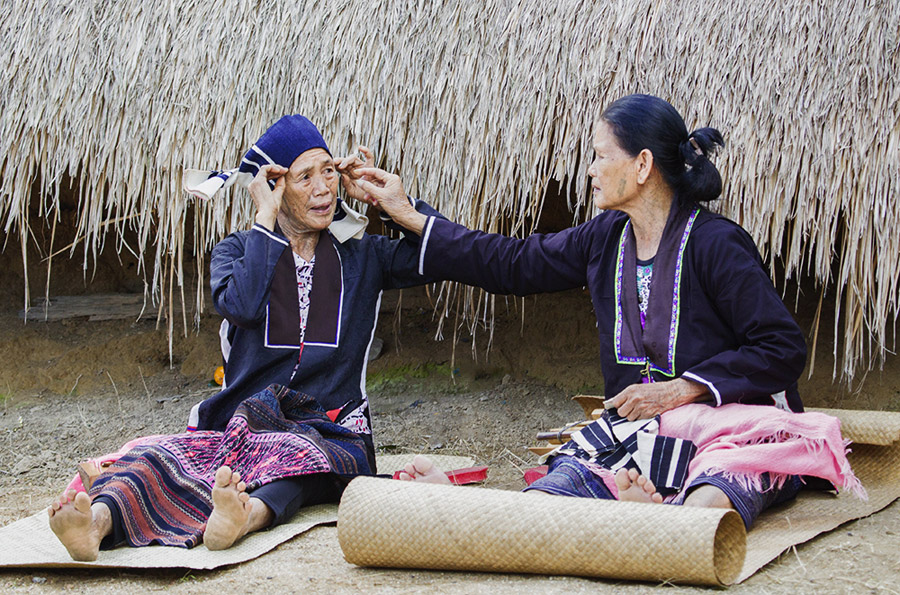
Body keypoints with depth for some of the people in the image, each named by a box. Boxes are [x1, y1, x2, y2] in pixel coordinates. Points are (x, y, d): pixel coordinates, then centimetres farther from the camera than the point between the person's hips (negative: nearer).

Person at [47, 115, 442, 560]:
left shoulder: (361, 254, 16)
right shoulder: (239, 251, 14)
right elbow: (241, 305, -9)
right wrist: (265, 219, -6)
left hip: (330, 431, 0)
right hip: (240, 422, 0)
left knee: (300, 455, -40)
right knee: (163, 457, -33)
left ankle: (246, 515, -72)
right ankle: (99, 520, -63)